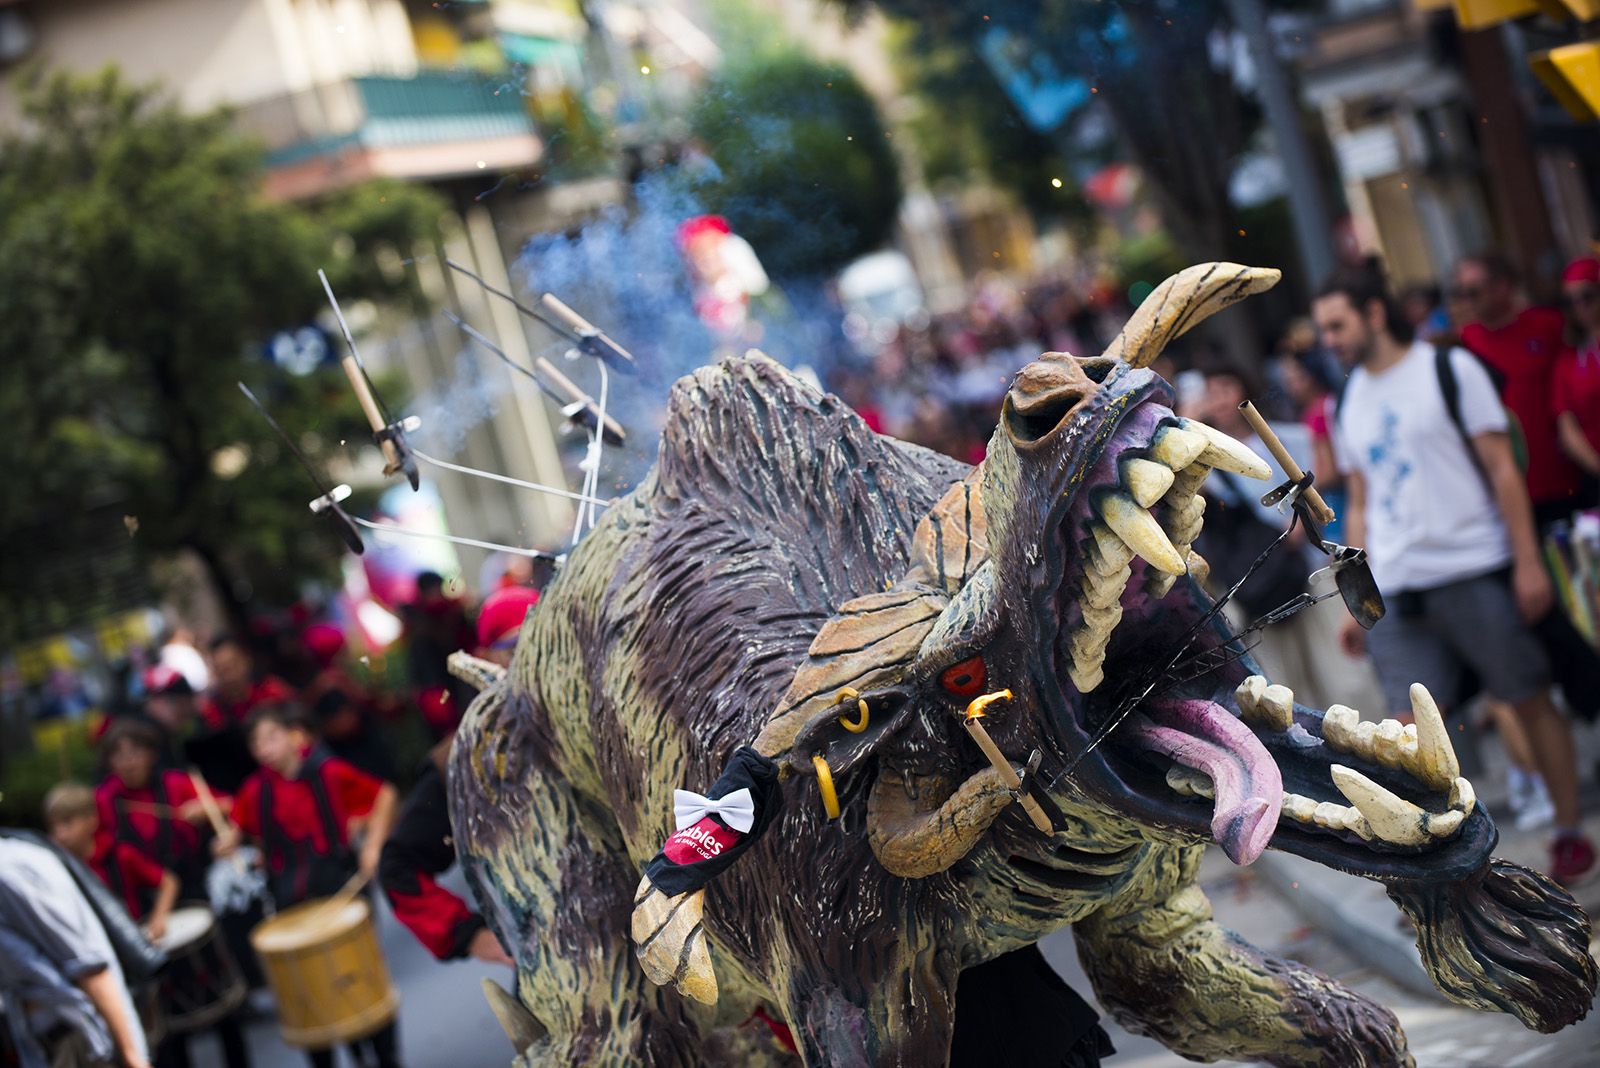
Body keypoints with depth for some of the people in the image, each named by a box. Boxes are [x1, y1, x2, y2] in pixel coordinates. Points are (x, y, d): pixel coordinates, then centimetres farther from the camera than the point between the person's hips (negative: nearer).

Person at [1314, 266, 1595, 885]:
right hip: (1394, 590, 4)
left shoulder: (1449, 370, 0)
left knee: (1531, 701, 5)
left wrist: (1528, 562, -9)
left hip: (1475, 572, -4)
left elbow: (1502, 469, -3)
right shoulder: (1348, 404, 14)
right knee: (1413, 725, -5)